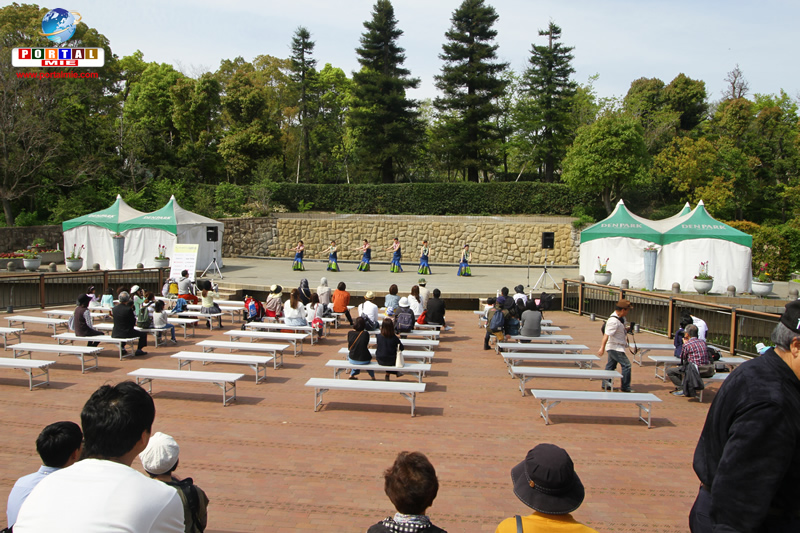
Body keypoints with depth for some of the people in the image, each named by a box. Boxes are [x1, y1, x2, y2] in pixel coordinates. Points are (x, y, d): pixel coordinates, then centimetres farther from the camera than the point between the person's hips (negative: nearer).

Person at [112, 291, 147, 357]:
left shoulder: (114, 308, 0)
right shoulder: (128, 309, -18)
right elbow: (133, 322, -8)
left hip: (115, 334, 6)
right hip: (126, 333, -6)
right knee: (143, 334, 13)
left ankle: (122, 348, 38)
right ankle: (139, 350, 14)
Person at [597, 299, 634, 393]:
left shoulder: (621, 318, 7)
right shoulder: (613, 321, -24)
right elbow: (606, 334, -28)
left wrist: (627, 329, 3)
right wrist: (602, 348, -31)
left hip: (616, 347, 10)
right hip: (615, 347, -10)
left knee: (611, 365, 16)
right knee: (626, 365, -8)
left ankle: (606, 384, 25)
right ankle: (625, 387, 0)